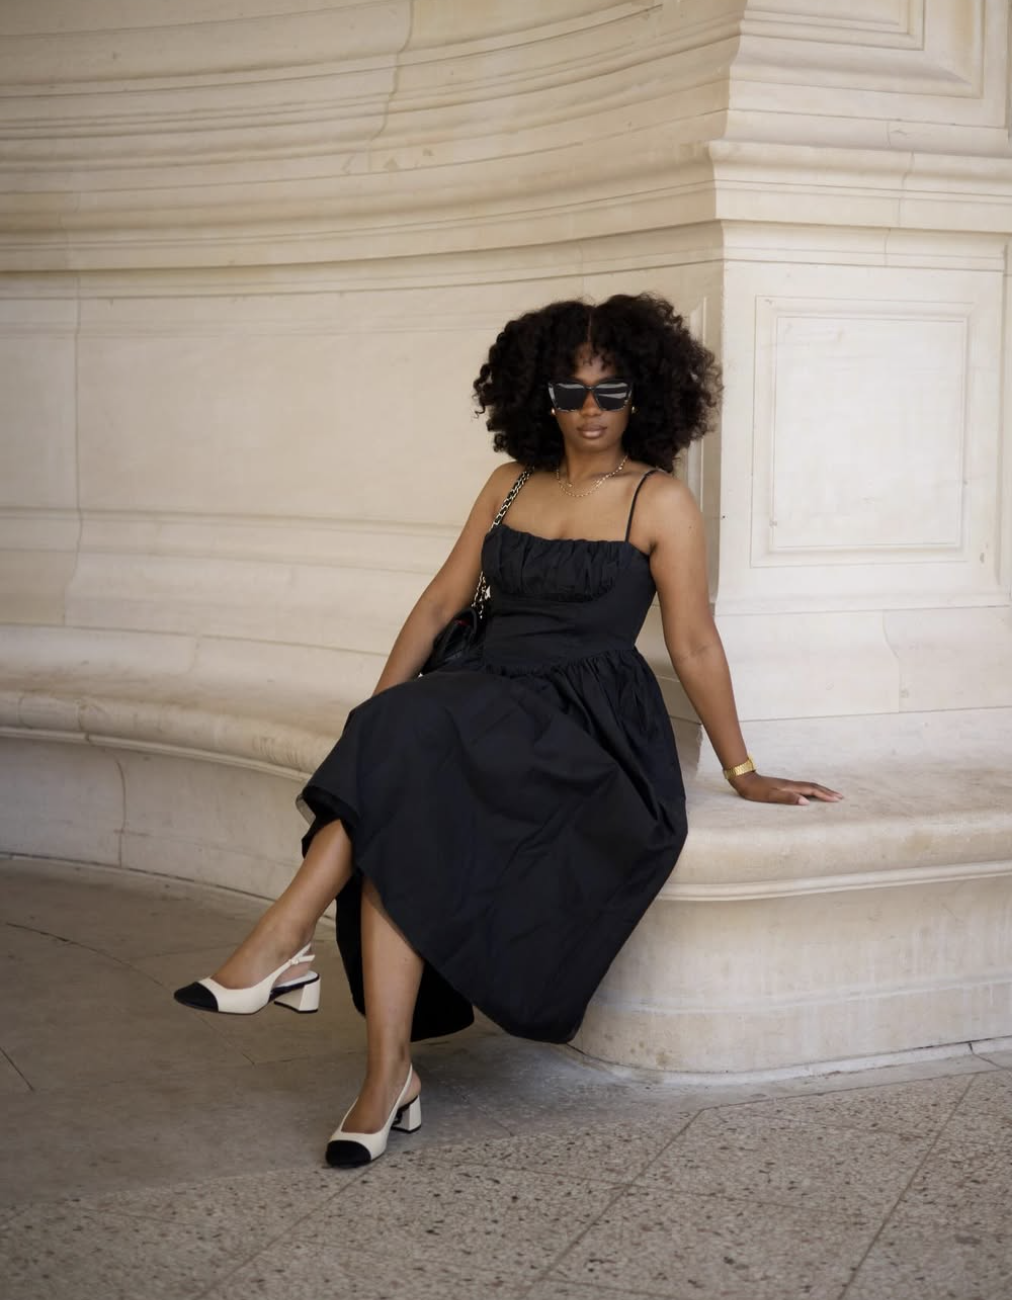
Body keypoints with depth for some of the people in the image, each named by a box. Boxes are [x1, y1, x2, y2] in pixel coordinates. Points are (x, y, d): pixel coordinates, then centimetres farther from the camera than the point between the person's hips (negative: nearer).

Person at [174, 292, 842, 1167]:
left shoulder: (660, 503, 2)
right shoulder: (512, 486, 17)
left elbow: (693, 644, 3)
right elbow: (443, 602, 16)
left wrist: (741, 771, 3)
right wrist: (377, 715, 7)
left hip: (590, 721, -4)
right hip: (487, 697, 4)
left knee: (413, 747, -32)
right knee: (396, 810, -28)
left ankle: (284, 944, -28)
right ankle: (390, 1079, -30)